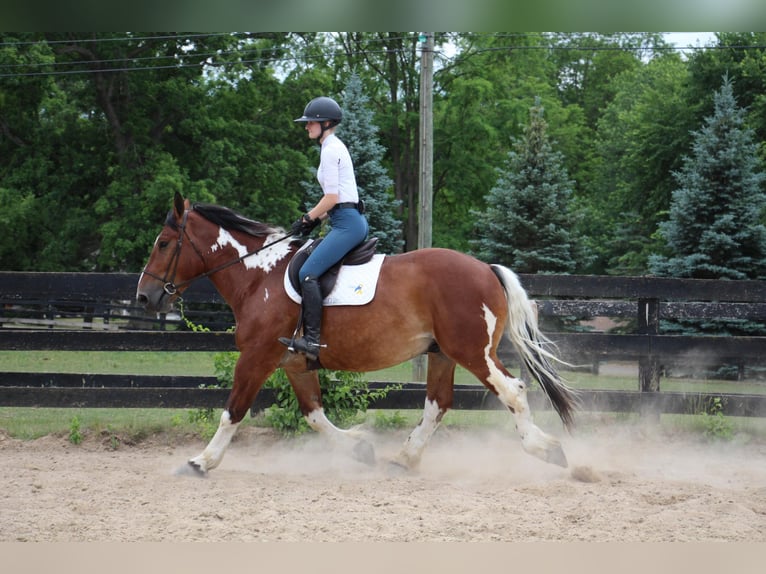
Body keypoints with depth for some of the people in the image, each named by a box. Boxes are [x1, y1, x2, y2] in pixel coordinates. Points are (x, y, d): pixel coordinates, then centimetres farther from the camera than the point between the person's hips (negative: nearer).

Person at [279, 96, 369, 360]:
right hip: (353, 221, 11)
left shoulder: (330, 150, -11)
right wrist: (315, 217, 17)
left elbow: (332, 198, -15)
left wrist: (308, 218, -4)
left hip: (347, 224, -11)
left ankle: (312, 339, -26)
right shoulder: (336, 147, 20)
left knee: (308, 274, -19)